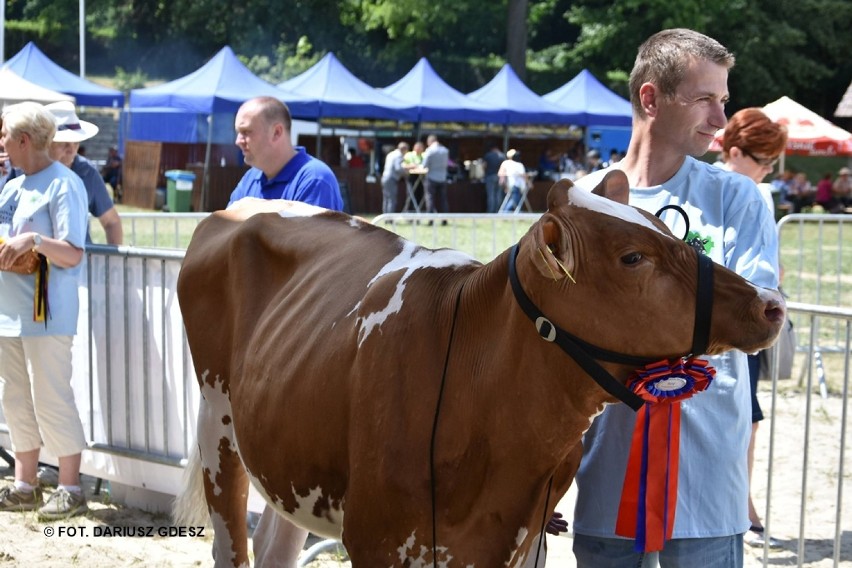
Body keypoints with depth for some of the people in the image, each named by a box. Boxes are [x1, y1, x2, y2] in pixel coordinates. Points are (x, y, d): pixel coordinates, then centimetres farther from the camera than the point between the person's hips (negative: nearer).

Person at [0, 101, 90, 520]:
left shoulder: (63, 185, -10)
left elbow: (73, 255, -15)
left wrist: (35, 241, -28)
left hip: (45, 311, -8)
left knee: (51, 400, -5)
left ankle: (71, 489, 5)